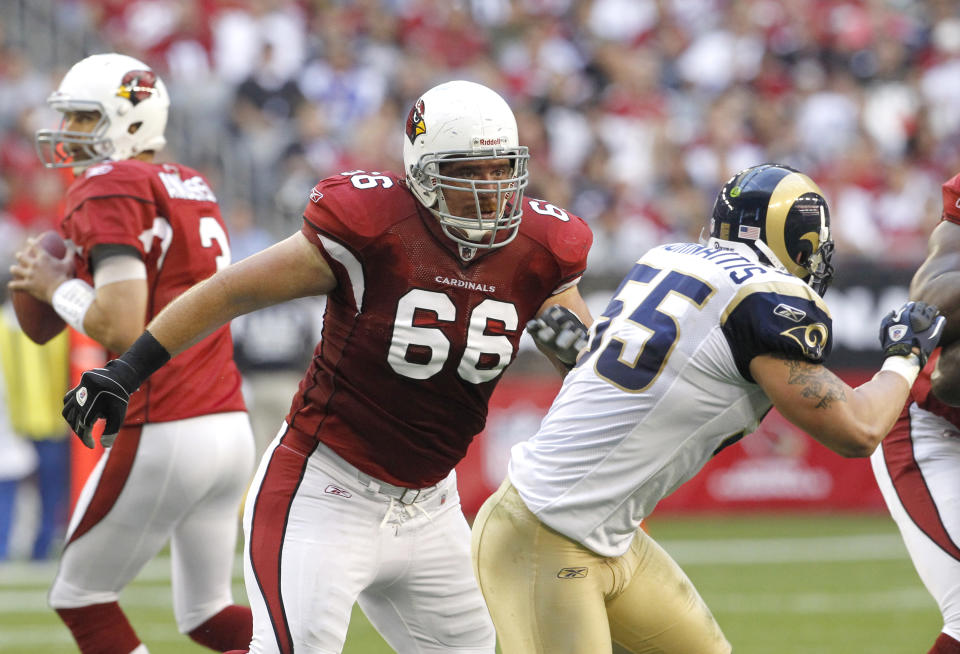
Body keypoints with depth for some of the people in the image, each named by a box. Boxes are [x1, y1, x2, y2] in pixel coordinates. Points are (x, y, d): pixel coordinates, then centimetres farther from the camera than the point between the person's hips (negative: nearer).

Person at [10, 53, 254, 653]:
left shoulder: (109, 189, -10)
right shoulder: (192, 188, 17)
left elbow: (121, 328, -18)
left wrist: (56, 286, -2)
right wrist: (73, 281, 14)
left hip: (161, 436, -8)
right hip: (232, 425, 8)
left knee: (82, 600, 8)